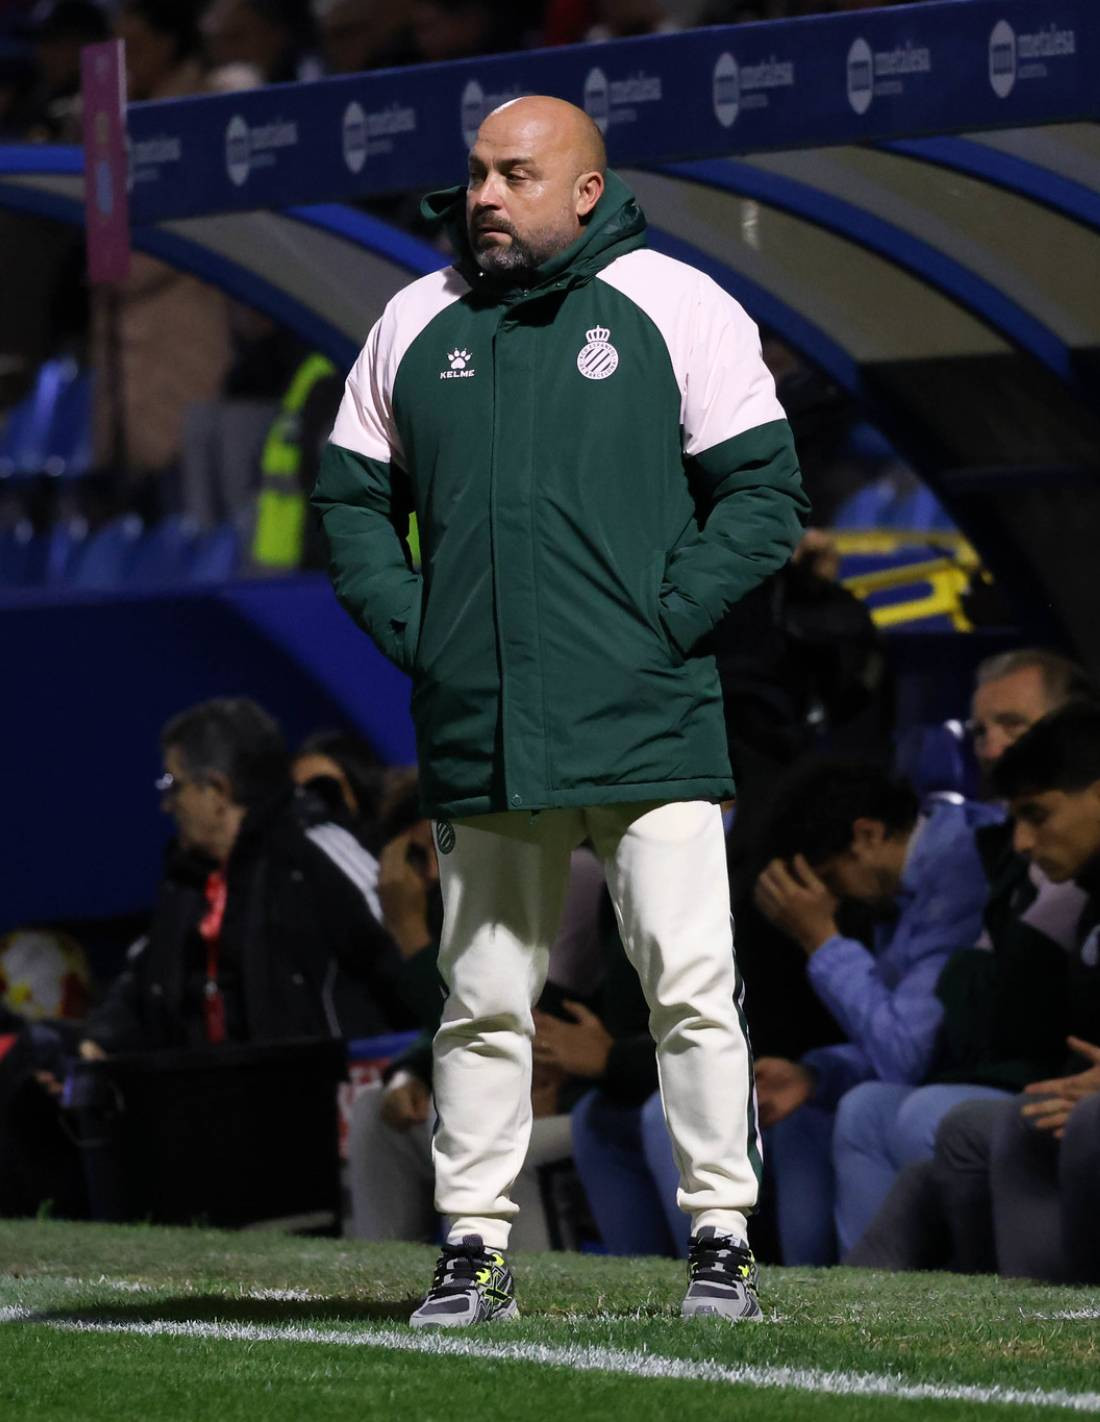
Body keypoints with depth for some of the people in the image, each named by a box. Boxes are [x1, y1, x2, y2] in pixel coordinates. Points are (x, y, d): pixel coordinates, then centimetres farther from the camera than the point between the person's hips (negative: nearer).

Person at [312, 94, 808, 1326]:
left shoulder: (677, 308, 2)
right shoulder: (415, 326, 12)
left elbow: (764, 495, 0)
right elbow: (351, 496, 19)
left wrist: (665, 622, -9)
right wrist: (410, 628, 5)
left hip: (646, 722, -3)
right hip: (479, 736, 3)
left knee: (691, 987, -7)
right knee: (481, 1001, 5)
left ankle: (720, 1237, 0)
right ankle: (474, 1246, 11)